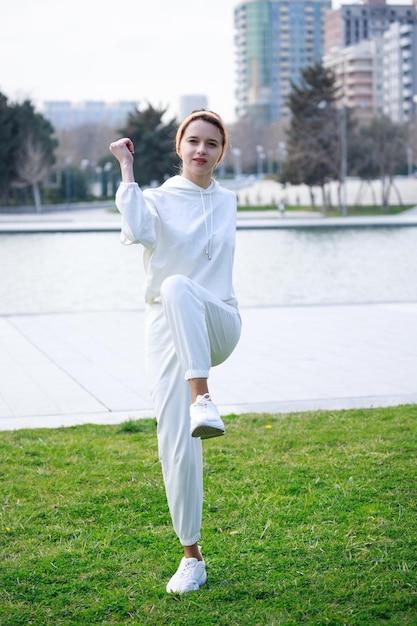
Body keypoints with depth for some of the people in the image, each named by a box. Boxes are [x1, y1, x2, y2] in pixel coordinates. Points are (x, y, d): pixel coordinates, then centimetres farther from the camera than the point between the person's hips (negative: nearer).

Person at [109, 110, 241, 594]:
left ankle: (203, 400, -44)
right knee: (176, 445, -8)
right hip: (167, 331, 0)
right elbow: (137, 231, -20)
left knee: (178, 287, -35)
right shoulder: (157, 199, 4)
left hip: (217, 326, 1)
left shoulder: (226, 201, 14)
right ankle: (191, 556, 6)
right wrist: (126, 169, -13)